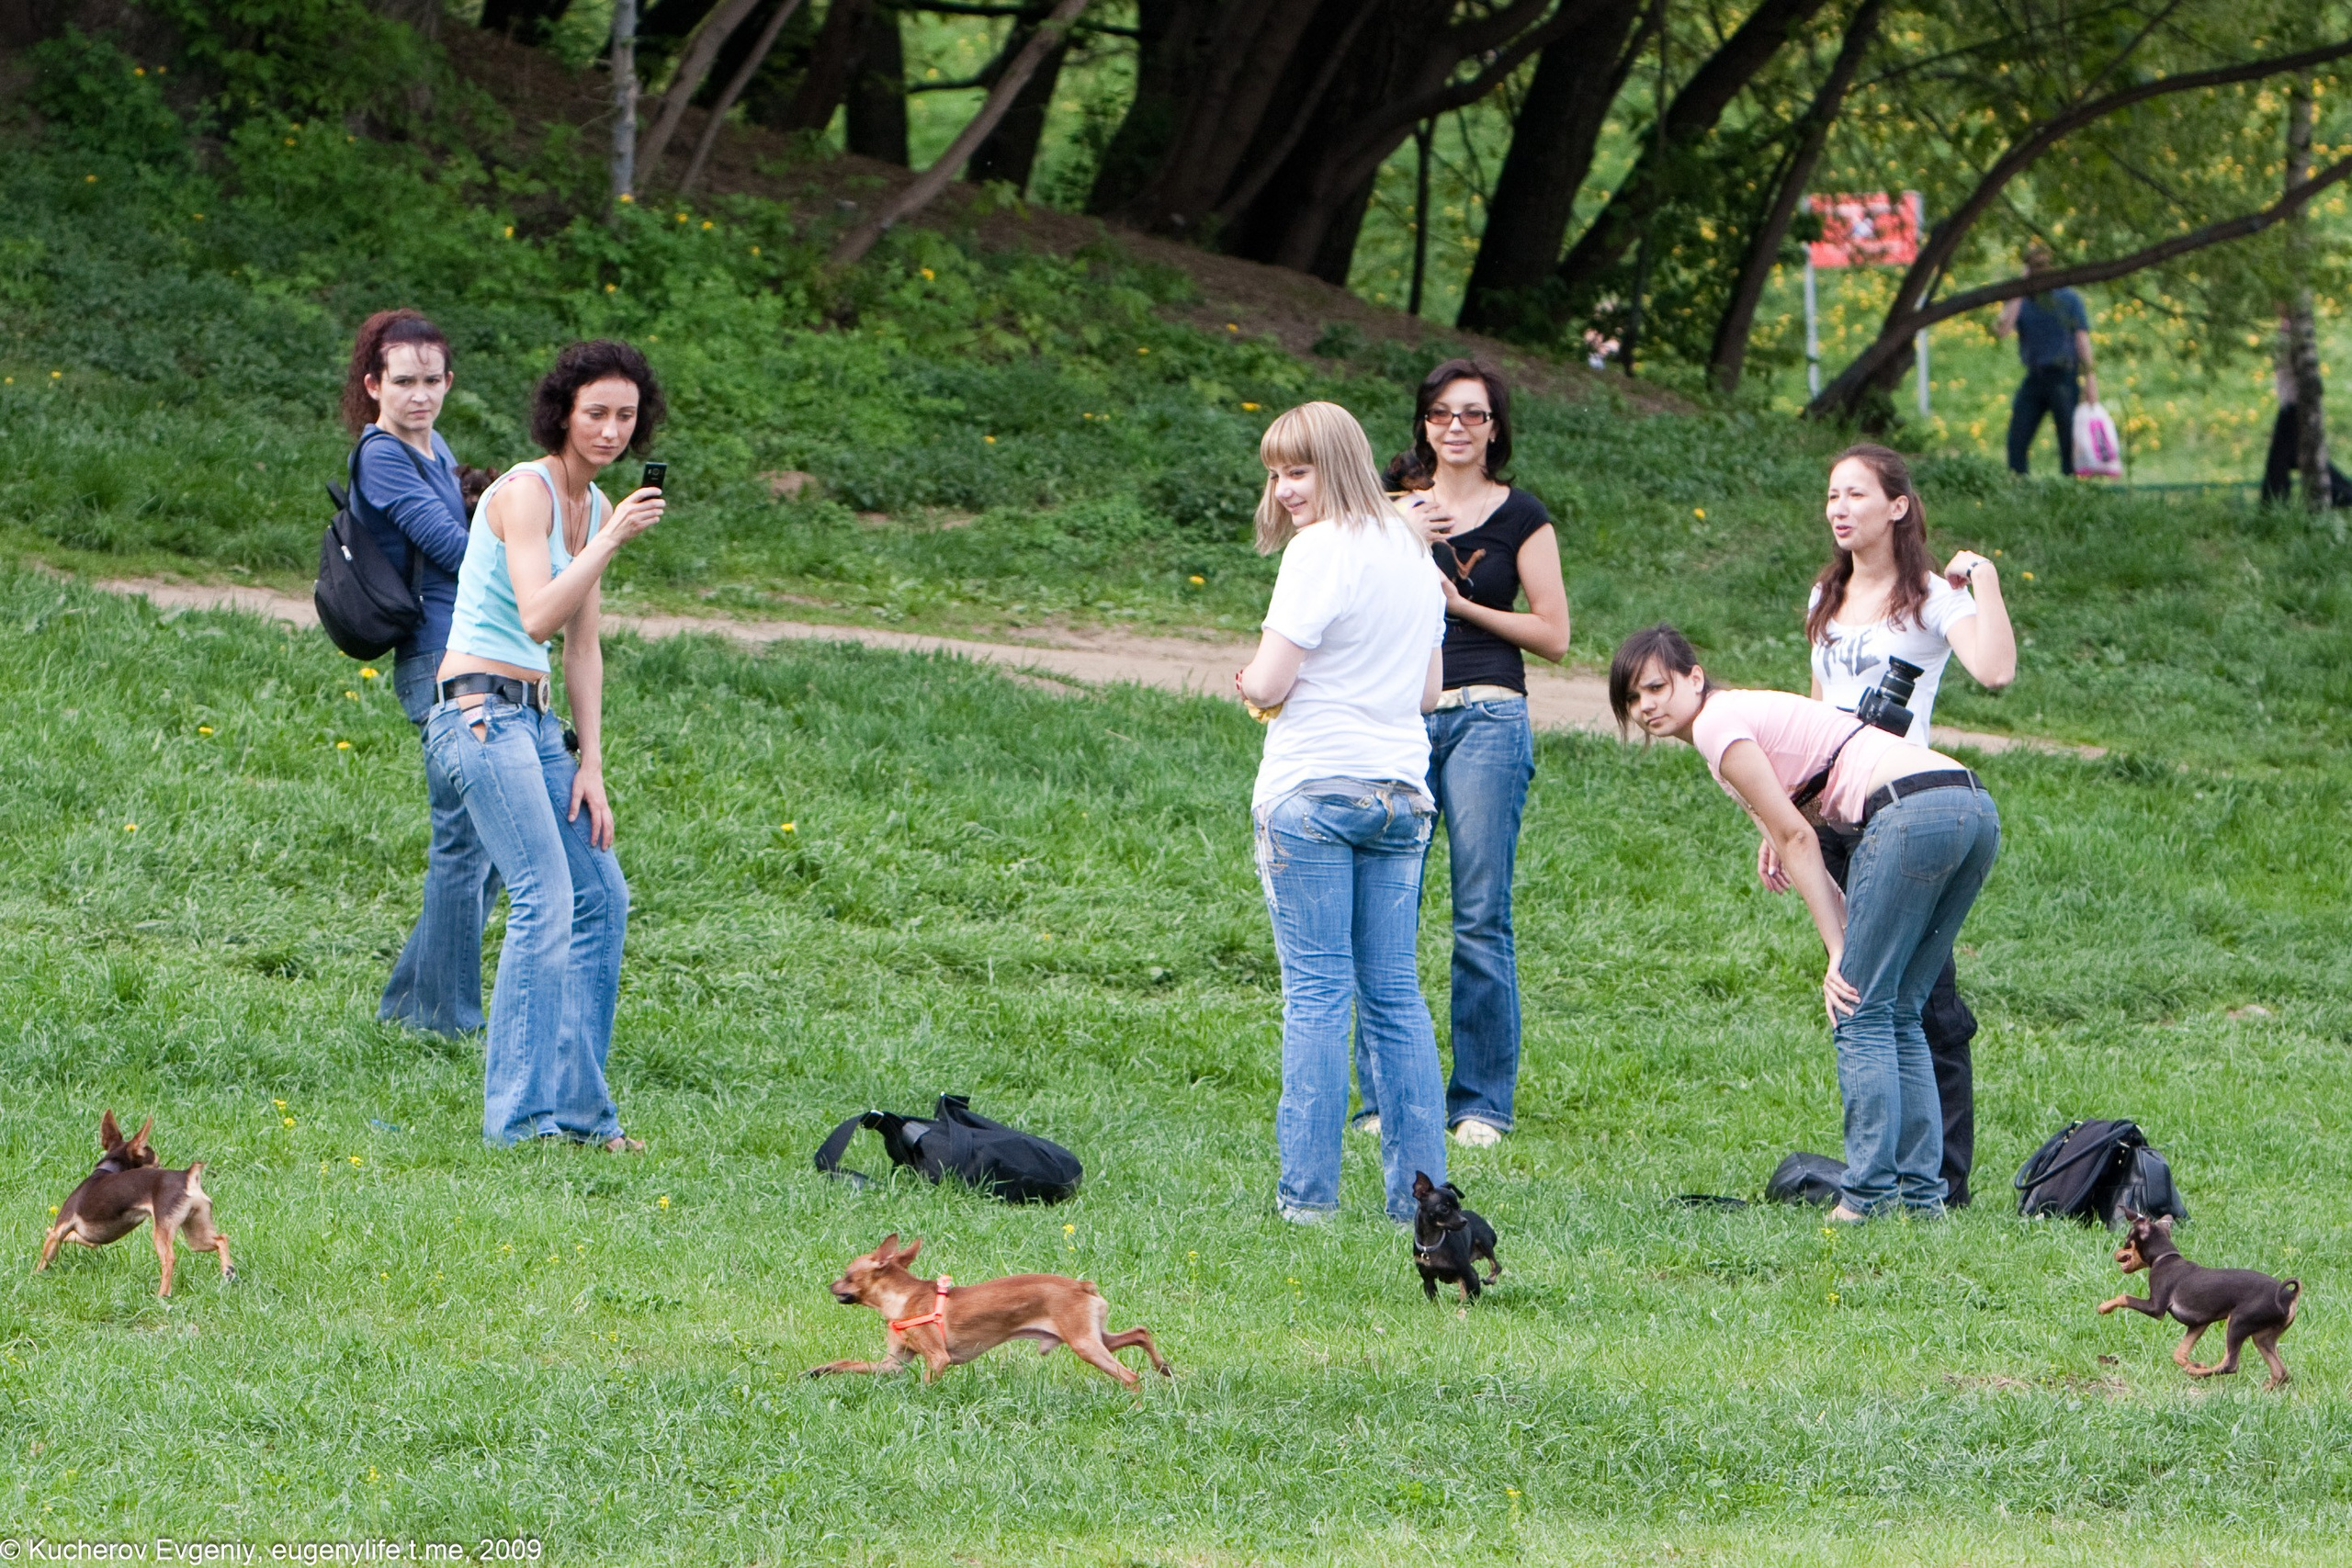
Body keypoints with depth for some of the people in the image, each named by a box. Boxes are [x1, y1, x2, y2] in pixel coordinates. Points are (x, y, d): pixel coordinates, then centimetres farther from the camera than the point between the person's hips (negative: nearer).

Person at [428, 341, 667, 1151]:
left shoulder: (593, 504, 14)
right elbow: (537, 616, -24)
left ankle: (575, 1103, 15)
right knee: (546, 898, -18)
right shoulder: (528, 491, -12)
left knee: (602, 897, 8)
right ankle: (526, 1111, -18)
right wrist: (610, 541, -27)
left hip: (531, 718, 9)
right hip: (481, 710, -9)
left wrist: (590, 766, 12)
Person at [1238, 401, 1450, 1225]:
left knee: (1316, 992, -4)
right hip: (1400, 787, 7)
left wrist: (1248, 682, 7)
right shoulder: (1414, 552, 12)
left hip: (1312, 791, -7)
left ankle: (1308, 1190, -4)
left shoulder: (1319, 552, -11)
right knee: (1394, 994, 8)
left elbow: (1270, 683, -13)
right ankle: (1419, 1192, 5)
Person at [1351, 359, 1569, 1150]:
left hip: (1486, 719, -2)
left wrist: (1462, 603, -2)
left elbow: (1553, 634, 6)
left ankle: (1482, 1103, 0)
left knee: (1481, 917, -6)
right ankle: (1384, 1099, 4)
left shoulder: (1521, 517, 8)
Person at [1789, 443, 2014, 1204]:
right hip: (1830, 815, 7)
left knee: (1924, 1001, -8)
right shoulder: (1828, 599, 17)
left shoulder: (1932, 597, -5)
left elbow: (1995, 671, -24)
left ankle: (1943, 1179, -5)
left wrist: (1984, 582, -19)